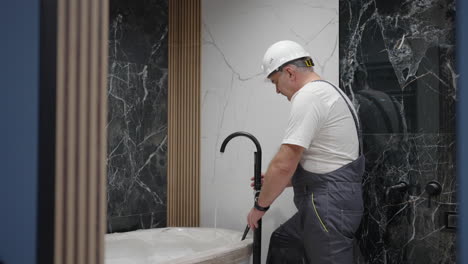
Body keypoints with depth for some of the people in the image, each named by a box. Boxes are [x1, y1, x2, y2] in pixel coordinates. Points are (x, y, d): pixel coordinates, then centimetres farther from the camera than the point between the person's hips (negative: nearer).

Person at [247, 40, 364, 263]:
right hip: (329, 202, 11)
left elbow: (284, 164, -21)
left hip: (329, 205, -11)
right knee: (282, 242, 26)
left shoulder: (308, 96, -16)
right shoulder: (327, 92, 18)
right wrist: (278, 181, 22)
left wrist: (260, 205, -7)